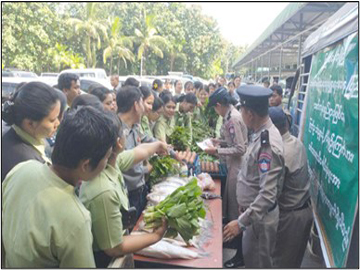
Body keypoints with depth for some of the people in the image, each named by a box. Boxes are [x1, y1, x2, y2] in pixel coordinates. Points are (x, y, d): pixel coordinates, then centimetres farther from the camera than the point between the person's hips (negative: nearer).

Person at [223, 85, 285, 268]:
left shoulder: (267, 145, -29)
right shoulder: (261, 134, 1)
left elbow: (268, 195, -30)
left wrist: (241, 222, -28)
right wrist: (244, 205, 19)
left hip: (260, 216, -9)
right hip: (252, 210, 9)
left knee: (257, 263, 12)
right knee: (250, 257, 25)